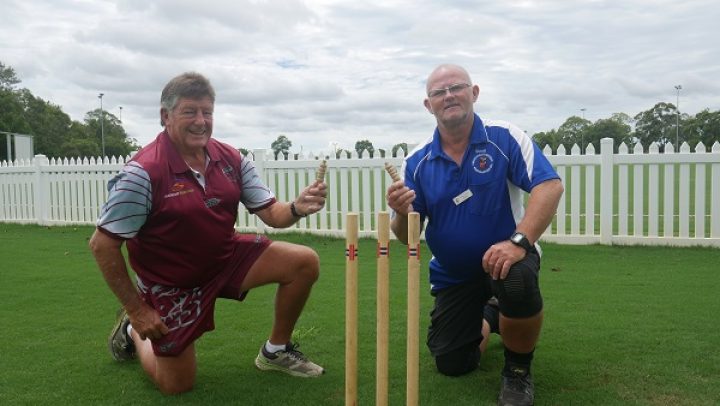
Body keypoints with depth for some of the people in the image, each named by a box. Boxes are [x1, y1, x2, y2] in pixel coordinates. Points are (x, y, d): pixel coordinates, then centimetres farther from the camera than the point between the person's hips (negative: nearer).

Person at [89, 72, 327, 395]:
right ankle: (133, 331, 36)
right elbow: (102, 244, -20)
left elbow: (271, 213, -6)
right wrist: (137, 310, -17)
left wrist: (296, 209, -30)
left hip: (226, 257, 5)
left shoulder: (230, 158, -8)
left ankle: (275, 351, 11)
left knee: (304, 262, -11)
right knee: (176, 386, 5)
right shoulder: (143, 172, -25)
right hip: (170, 282, -4)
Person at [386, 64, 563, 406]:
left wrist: (520, 241, -36)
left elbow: (550, 186, -23)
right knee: (451, 365, 5)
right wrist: (401, 214, -28)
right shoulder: (417, 162, -4)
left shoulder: (505, 138, -12)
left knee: (519, 282, -39)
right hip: (452, 274, 4)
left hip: (503, 257, -3)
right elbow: (406, 236, -4)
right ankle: (481, 323, 42)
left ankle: (518, 369, -7)